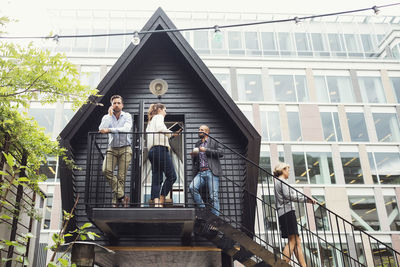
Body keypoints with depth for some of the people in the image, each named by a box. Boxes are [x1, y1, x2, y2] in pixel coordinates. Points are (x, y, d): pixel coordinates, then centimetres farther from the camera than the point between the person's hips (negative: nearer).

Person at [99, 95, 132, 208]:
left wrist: (109, 130, -22)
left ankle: (116, 201, 4)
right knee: (106, 170, -21)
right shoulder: (107, 117, 10)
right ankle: (122, 196, -14)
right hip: (112, 149, 2)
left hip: (125, 149, -2)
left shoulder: (127, 116, 4)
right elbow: (101, 129, -9)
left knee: (121, 176, -6)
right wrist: (110, 115, -6)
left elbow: (126, 129, -16)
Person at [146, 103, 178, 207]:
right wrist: (171, 133, -2)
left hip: (152, 150, 9)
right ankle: (161, 201, -13)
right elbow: (160, 128, -15)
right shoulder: (159, 117, 6)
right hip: (160, 148, -9)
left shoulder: (150, 121, 31)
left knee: (156, 179, 1)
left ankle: (156, 203, -10)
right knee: (171, 176, -8)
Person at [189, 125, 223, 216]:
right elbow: (194, 161, 29)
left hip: (211, 172, -4)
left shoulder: (213, 142, 10)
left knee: (214, 196, -11)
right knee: (192, 187, -21)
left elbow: (220, 153, -5)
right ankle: (203, 209, -9)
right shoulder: (197, 144, 25)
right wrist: (193, 155, 6)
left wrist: (206, 150, -10)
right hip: (200, 173, 5)